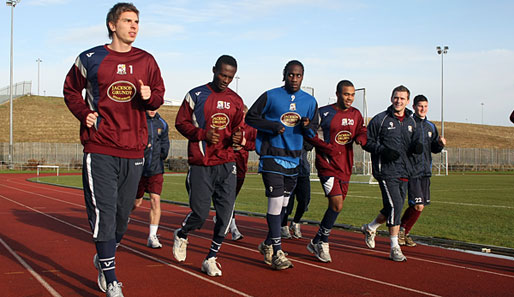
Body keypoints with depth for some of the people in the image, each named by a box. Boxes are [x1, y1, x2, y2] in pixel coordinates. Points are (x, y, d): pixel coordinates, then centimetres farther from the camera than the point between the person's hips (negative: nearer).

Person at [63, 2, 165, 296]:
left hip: (134, 151, 3)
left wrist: (149, 96, -7)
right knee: (103, 212, -8)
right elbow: (71, 90, 14)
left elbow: (159, 94, 16)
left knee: (123, 213, 11)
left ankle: (104, 259, 36)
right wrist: (84, 114, -3)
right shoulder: (90, 59, 2)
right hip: (100, 149, -3)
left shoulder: (146, 61, 8)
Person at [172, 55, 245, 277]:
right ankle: (181, 235, 31)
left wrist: (237, 136, -3)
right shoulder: (196, 95, 0)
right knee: (200, 213, -3)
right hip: (200, 165, -4)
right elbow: (181, 123, 2)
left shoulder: (236, 100, 12)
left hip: (226, 163, 4)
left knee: (225, 213, -2)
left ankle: (211, 259, 12)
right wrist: (203, 134, -14)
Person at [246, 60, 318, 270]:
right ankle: (276, 252, -3)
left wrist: (307, 126, -8)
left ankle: (267, 244, 28)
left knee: (283, 205, 11)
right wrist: (274, 125, -13)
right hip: (272, 157, -5)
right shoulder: (271, 96, -3)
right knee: (276, 202, -10)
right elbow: (250, 117, 1)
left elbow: (314, 129, 16)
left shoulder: (310, 101, 9)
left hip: (293, 158, 5)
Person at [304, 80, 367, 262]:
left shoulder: (355, 114, 11)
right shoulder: (324, 113, -5)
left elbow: (362, 131, 14)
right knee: (337, 204, -16)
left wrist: (361, 138, -10)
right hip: (327, 165, -6)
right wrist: (327, 147, -16)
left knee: (336, 206, 9)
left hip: (345, 167, 6)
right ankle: (322, 242, 2)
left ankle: (317, 243, 23)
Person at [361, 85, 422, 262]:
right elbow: (367, 142, -2)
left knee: (395, 207, 11)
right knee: (395, 206, -15)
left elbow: (413, 145, 21)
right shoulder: (380, 119, -3)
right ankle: (394, 248, -7)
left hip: (404, 172, 6)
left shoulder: (411, 122, 15)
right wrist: (383, 151, -17)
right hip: (386, 170, -6)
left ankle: (370, 228, 36)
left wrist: (417, 146, -3)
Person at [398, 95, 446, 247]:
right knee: (418, 206, -11)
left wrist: (440, 144, 1)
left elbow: (434, 149, 21)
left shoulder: (431, 126, 16)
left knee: (418, 206, 8)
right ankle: (401, 230, 9)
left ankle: (403, 233, 23)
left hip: (425, 171, 7)